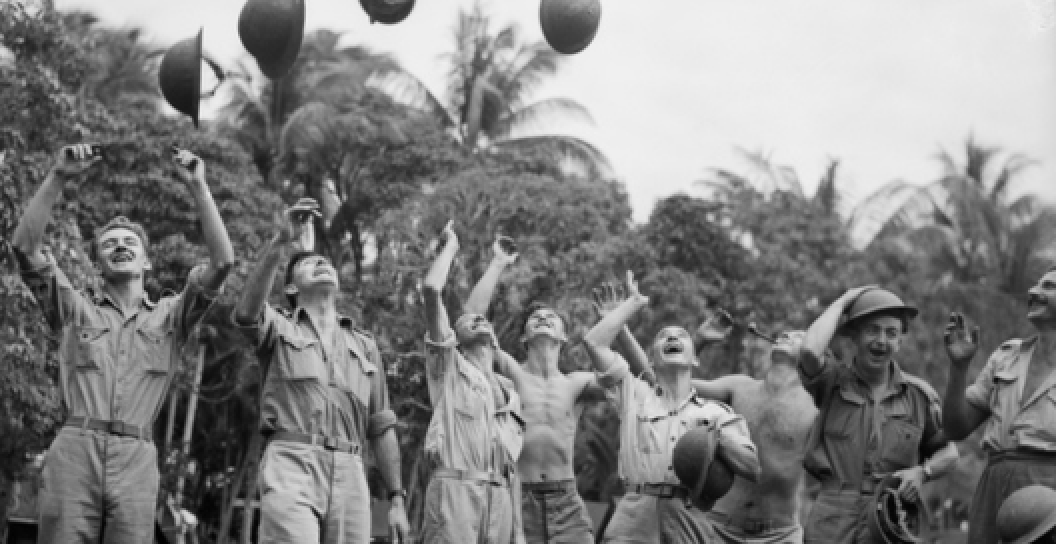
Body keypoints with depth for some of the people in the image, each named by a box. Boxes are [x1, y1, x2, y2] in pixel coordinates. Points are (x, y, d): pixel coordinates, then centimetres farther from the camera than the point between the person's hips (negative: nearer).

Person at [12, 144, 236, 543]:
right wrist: (58, 177, -3)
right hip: (74, 451, 0)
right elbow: (25, 245, 5)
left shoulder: (170, 316, 17)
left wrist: (196, 186, 1)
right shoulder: (75, 308, 17)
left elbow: (222, 260, 4)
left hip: (136, 460, 1)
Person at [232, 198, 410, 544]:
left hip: (349, 473, 4)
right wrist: (281, 242, -18)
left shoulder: (364, 344, 24)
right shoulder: (281, 329, 15)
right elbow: (246, 312, -11)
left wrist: (397, 498, 12)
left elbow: (381, 427, 20)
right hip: (291, 465, -4)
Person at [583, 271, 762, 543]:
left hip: (693, 521, 0)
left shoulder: (717, 413, 16)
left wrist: (718, 436, -7)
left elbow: (756, 469, 7)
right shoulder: (635, 394, 17)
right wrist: (634, 301, 17)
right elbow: (594, 342, 7)